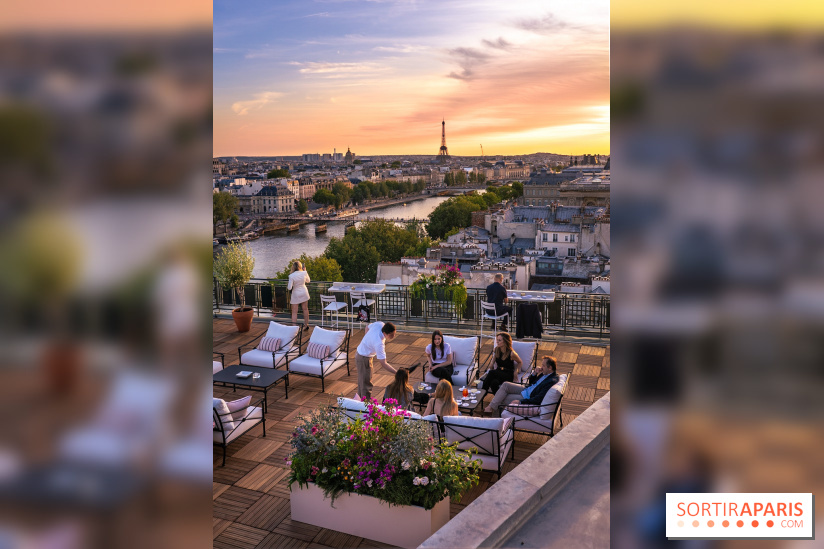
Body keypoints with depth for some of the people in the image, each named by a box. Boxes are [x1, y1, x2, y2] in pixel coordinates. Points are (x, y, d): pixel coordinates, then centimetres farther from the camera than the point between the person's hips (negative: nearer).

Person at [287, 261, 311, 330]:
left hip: (296, 295, -3)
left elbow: (289, 288, -17)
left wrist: (287, 287, 6)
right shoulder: (304, 273, -11)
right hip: (304, 293, 3)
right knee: (305, 309, 18)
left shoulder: (291, 276, -19)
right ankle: (306, 325, 30)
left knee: (294, 312, 3)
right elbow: (308, 281, 10)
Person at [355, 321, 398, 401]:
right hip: (364, 359, -9)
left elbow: (367, 328, 6)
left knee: (362, 381, 25)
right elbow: (383, 363, -34)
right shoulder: (379, 343, -39)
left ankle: (361, 399, 41)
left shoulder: (379, 324, -17)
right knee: (366, 384, 0)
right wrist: (397, 373, -35)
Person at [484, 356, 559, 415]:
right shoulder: (544, 374, 1)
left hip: (527, 398, -9)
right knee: (505, 384, -4)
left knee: (502, 398, -6)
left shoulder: (552, 381, -26)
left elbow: (538, 399, -28)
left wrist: (520, 402, -26)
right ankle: (491, 407, -5)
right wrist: (534, 374, -6)